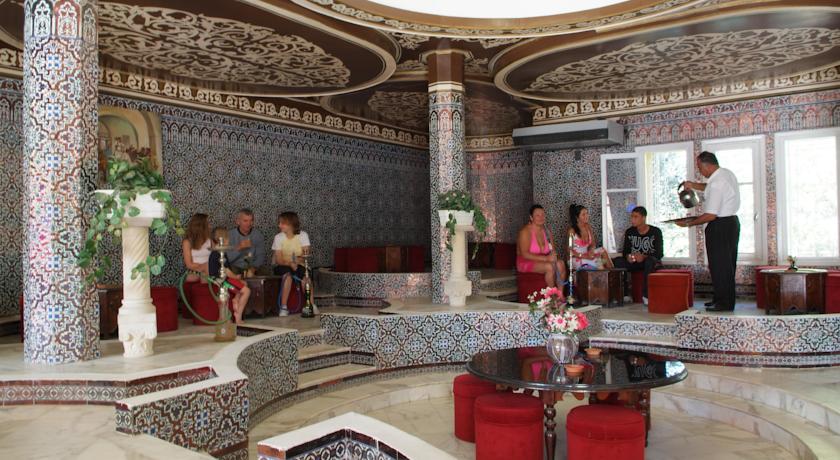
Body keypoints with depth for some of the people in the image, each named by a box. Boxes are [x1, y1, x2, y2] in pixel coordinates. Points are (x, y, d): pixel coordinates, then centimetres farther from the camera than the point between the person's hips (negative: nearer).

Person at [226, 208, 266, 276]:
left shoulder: (258, 235, 2)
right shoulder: (230, 235, -3)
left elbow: (260, 256, -3)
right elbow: (227, 258, -11)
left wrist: (252, 269, -19)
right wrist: (238, 248, -26)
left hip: (253, 267, 2)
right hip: (235, 267, -2)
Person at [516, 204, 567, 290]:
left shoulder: (546, 231, 8)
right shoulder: (525, 231, -14)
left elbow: (552, 250, 9)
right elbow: (524, 254, -23)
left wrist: (553, 255, -18)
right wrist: (545, 258, -28)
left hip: (542, 261, 6)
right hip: (526, 263, -6)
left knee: (560, 264, -20)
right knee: (549, 267, -30)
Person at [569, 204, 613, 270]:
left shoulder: (588, 227, 4)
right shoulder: (572, 231, -12)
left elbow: (593, 244, 9)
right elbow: (570, 251, -11)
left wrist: (591, 250, -14)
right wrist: (585, 256, -20)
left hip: (587, 254, 6)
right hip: (577, 259, -6)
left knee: (602, 250, -18)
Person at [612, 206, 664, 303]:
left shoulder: (655, 232, -10)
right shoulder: (629, 232, 1)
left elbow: (660, 253, -16)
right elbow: (625, 251, 1)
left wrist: (644, 257, -34)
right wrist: (628, 256, -25)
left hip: (653, 262, -4)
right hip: (635, 262, 4)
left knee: (650, 261, -40)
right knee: (616, 261, -22)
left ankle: (646, 294, -32)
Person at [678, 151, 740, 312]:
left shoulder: (717, 183, -24)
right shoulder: (727, 173, 6)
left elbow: (710, 215, -25)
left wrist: (689, 223, -16)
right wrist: (694, 185, 16)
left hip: (720, 227, -10)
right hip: (731, 222, 10)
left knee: (719, 265, -2)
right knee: (727, 264, 16)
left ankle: (723, 303, 3)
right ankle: (726, 300, 25)